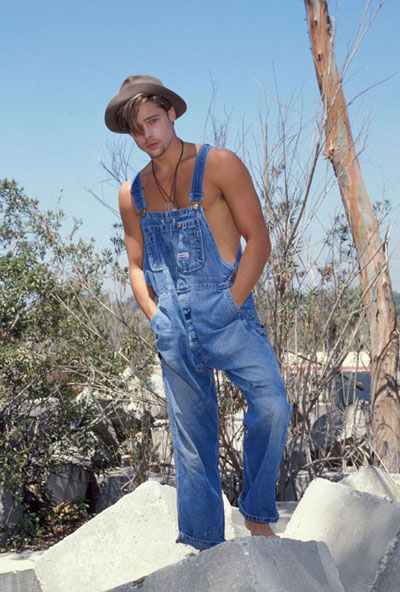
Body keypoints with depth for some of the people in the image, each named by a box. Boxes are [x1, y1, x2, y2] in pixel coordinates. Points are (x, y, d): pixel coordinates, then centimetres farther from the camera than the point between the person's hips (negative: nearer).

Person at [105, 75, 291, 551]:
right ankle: (203, 543, 16)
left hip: (225, 311, -3)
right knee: (191, 436, 7)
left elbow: (258, 240, -5)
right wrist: (156, 317, 2)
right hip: (173, 328, 4)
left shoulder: (219, 166, -3)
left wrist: (231, 305, -12)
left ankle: (257, 514, -3)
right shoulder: (132, 193, 11)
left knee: (271, 404, -22)